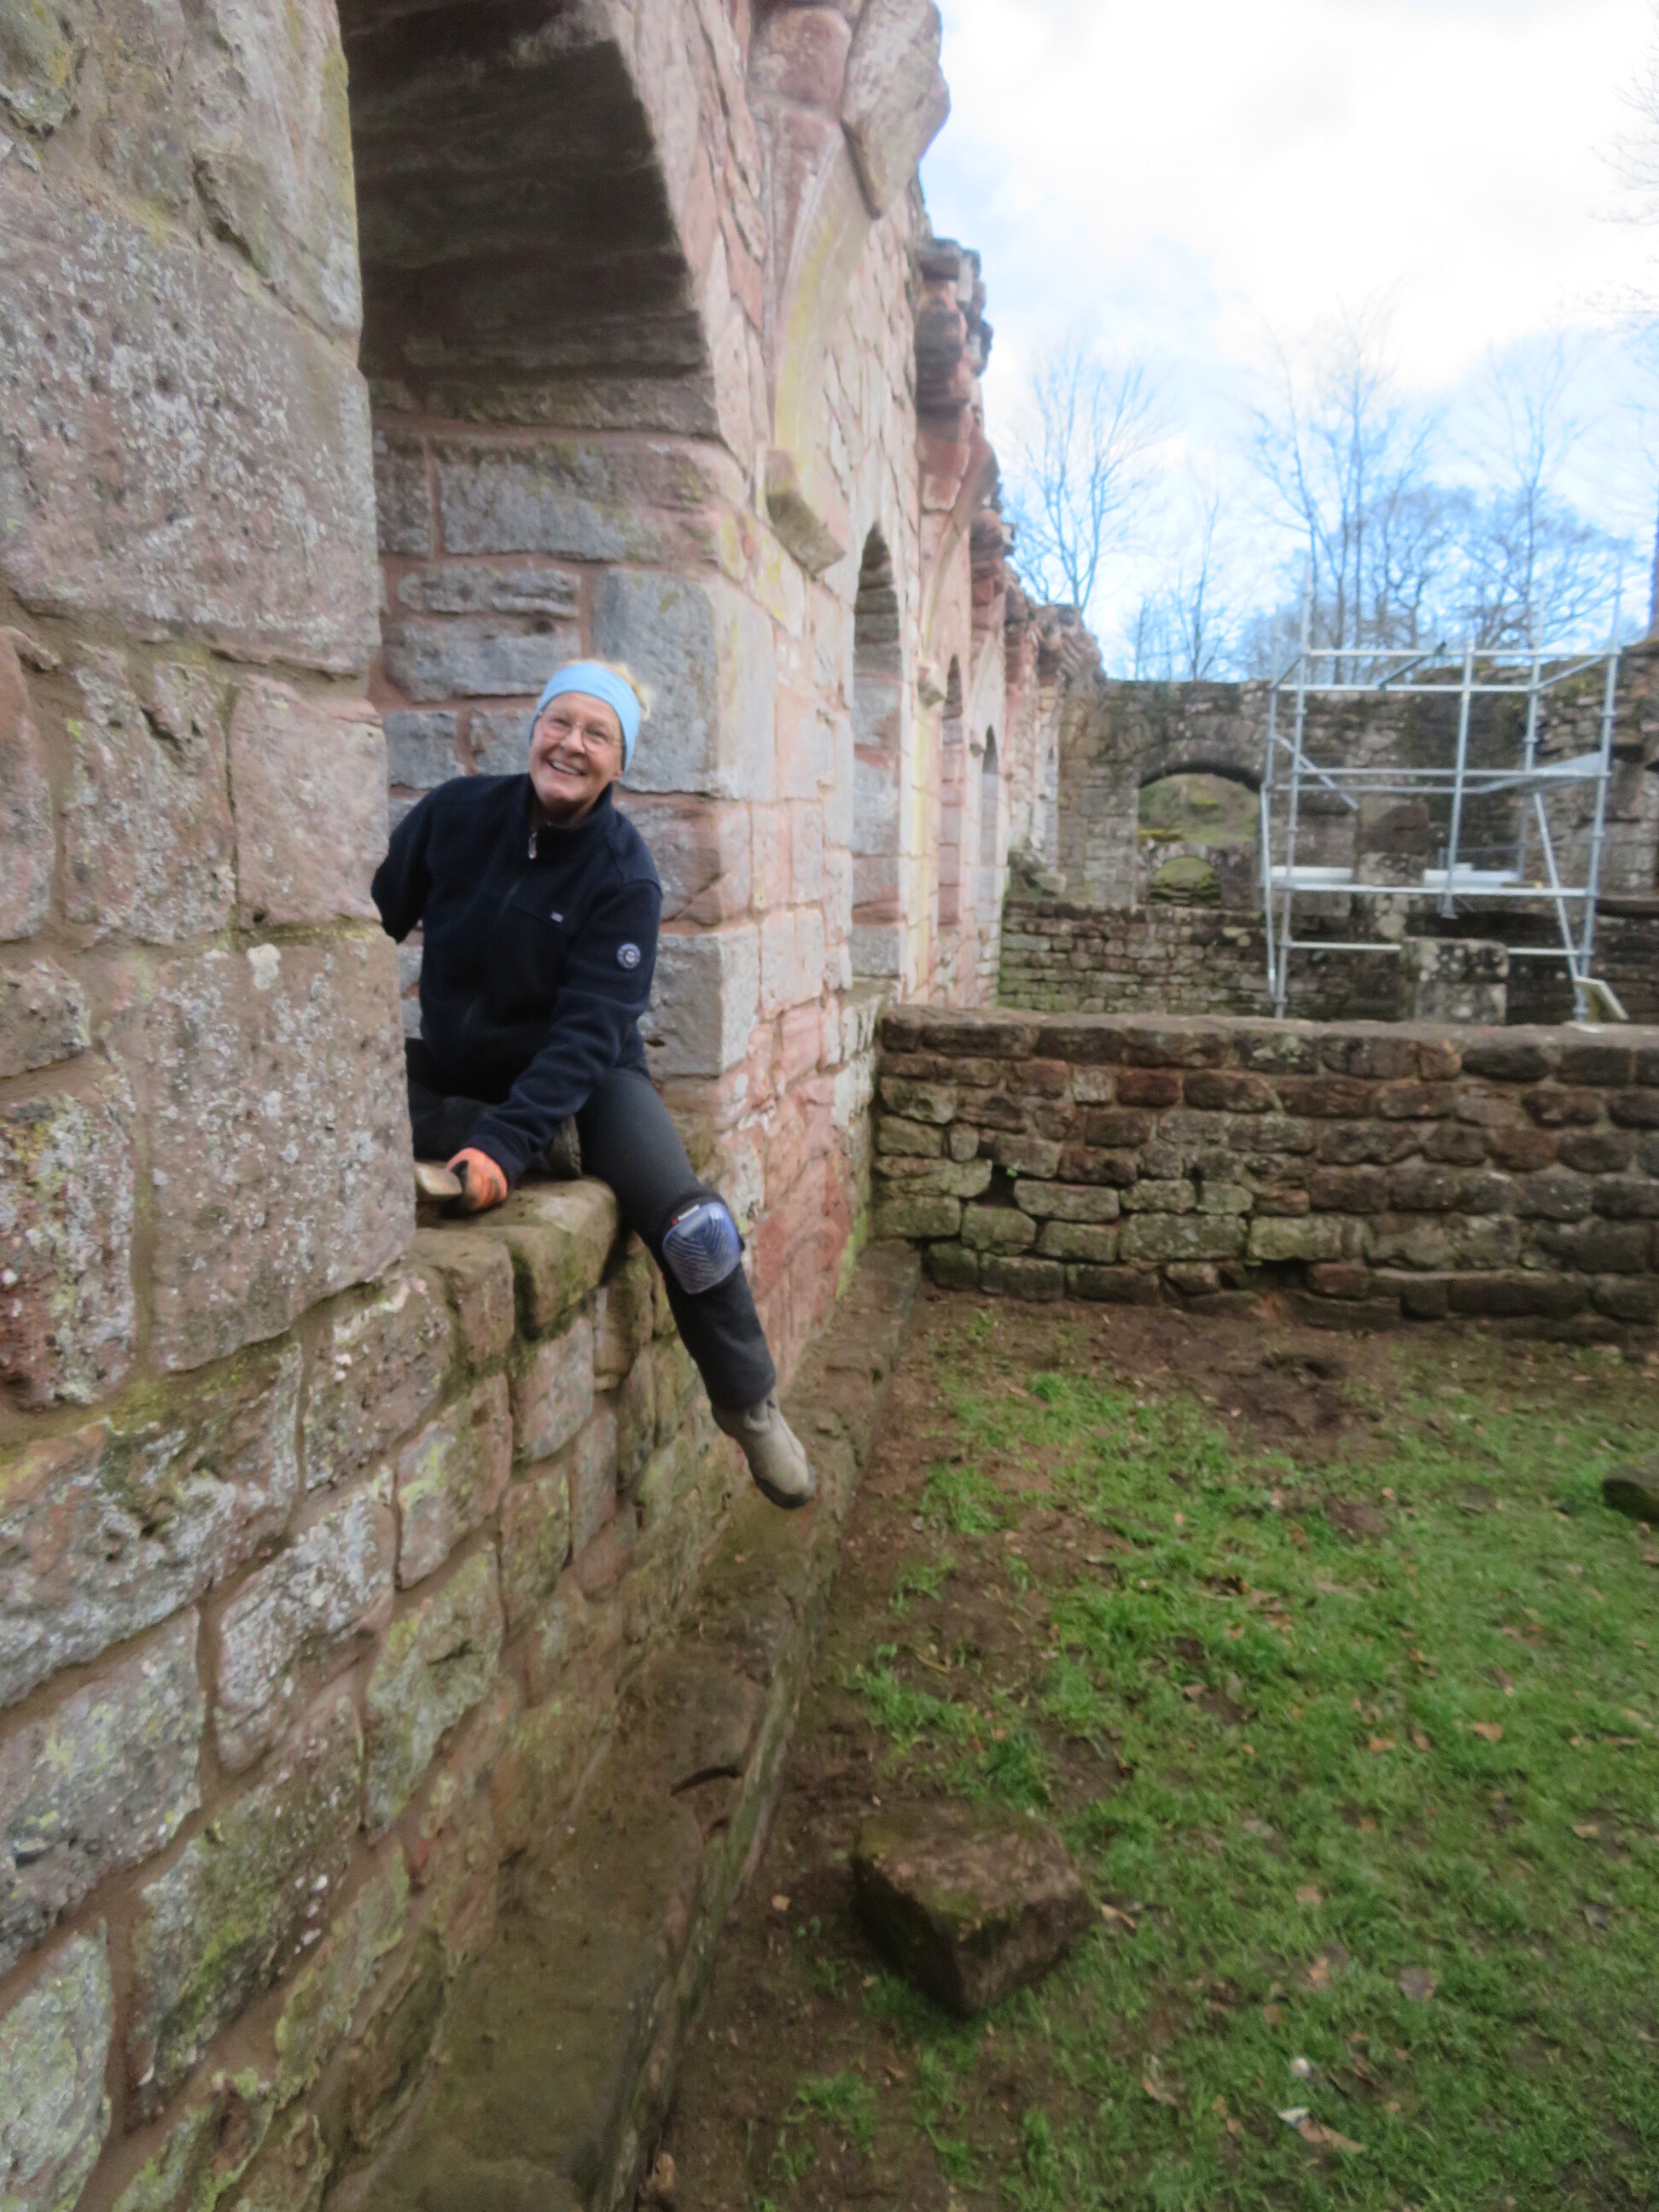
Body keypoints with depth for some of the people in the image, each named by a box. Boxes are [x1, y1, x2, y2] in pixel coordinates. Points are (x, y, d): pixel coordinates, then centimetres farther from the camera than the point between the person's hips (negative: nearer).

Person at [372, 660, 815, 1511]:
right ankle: (547, 1155, -17)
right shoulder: (455, 813, -8)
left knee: (690, 1228, -24)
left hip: (583, 1077, -3)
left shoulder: (623, 874, -15)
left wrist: (506, 1143, -37)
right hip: (455, 1071, 3)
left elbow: (588, 1031, -23)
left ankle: (748, 1404, 2)